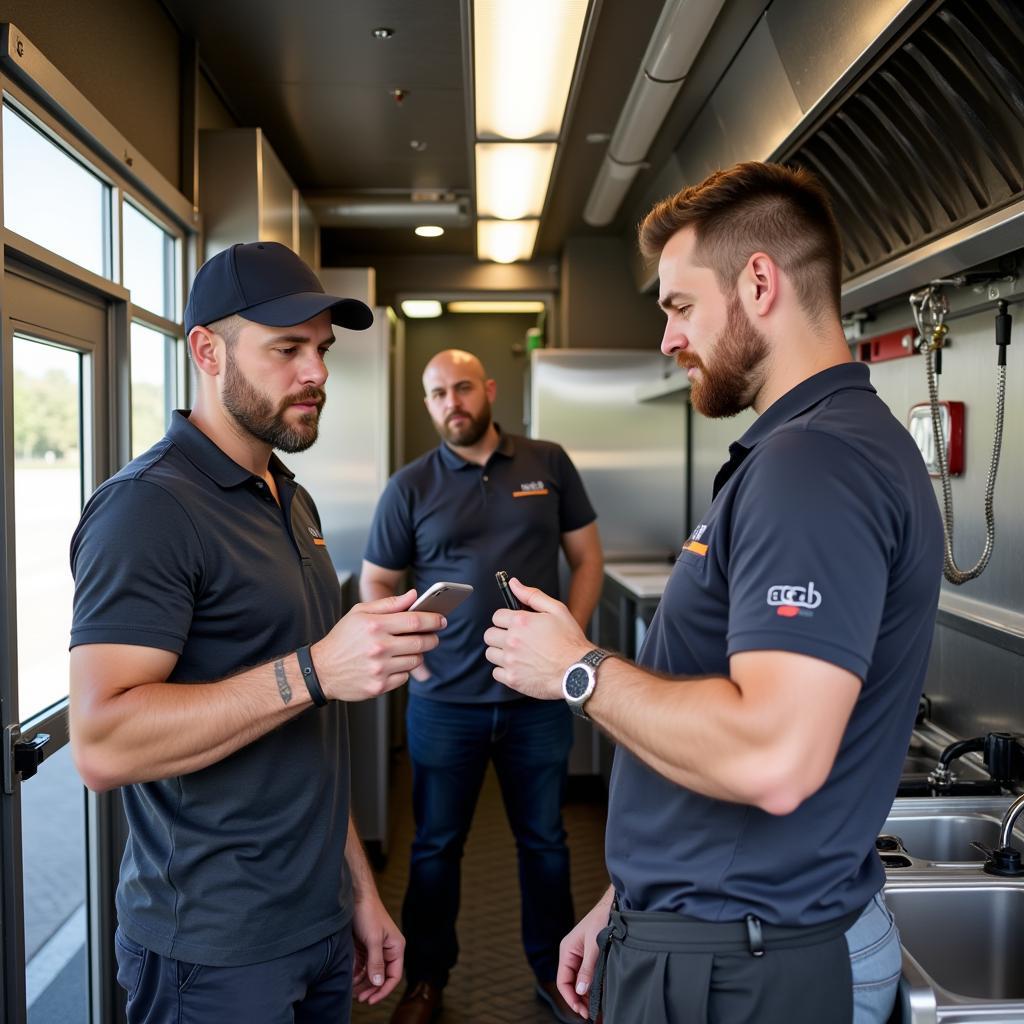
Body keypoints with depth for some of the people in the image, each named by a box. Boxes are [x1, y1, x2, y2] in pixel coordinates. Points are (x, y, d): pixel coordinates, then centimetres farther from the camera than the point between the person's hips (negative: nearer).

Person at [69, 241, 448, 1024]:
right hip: (216, 957, -7)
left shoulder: (293, 503, 10)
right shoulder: (149, 506, -16)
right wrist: (312, 672, -32)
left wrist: (358, 888, 13)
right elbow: (103, 743, -26)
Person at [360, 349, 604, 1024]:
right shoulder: (411, 486, 0)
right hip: (443, 702, 0)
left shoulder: (549, 464, 2)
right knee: (437, 845, 13)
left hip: (538, 698, 1)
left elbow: (587, 557, 6)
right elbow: (376, 584, 6)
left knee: (544, 839, 15)